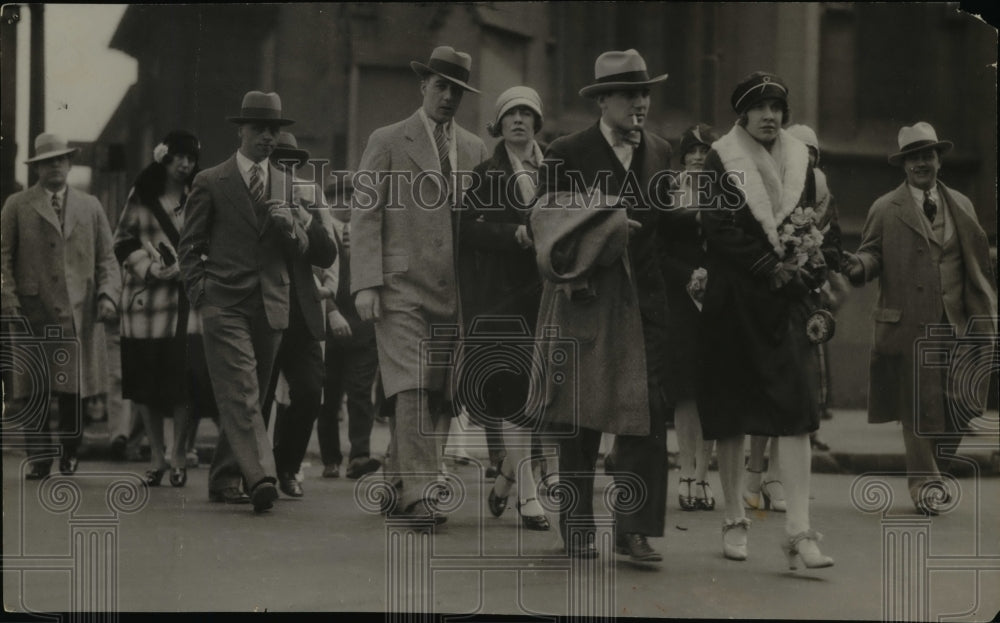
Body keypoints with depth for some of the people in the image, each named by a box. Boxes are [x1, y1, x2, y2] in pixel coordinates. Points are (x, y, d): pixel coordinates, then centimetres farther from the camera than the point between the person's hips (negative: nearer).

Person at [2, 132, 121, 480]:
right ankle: (39, 457, 9)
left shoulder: (90, 207, 15)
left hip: (79, 314, 1)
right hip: (32, 313, -1)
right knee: (33, 391, -3)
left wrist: (107, 295, -3)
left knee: (75, 390, 1)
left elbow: (106, 259, 13)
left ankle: (70, 452, 19)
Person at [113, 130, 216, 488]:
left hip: (187, 300, -1)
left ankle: (178, 455, 7)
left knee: (186, 378, -7)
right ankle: (156, 456, 17)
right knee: (148, 381, 4)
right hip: (146, 300, 1)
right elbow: (123, 241, 6)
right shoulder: (141, 196, 8)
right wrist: (148, 267, -8)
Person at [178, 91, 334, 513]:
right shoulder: (210, 183, 4)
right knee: (241, 394, -15)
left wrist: (289, 226, -7)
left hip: (271, 306, 4)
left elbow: (303, 250, 14)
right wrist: (201, 297, -3)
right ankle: (260, 477, -24)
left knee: (250, 397, 8)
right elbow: (189, 246, 7)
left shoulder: (287, 185, 15)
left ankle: (224, 479, 19)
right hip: (225, 306, -4)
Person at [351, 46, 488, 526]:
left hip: (454, 291, 5)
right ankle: (417, 495, -12)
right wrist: (366, 284, -12)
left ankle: (399, 485, 17)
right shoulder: (387, 142, 3)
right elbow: (364, 214, -2)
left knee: (437, 396, 5)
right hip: (402, 287, -4)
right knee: (413, 391, -13)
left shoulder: (474, 149, 15)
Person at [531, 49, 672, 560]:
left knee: (646, 413, -5)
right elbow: (548, 219, -3)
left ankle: (636, 528, -1)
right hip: (585, 296, -3)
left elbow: (671, 222, 16)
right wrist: (605, 222, -13)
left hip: (643, 299, 3)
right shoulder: (567, 153, 1)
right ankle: (577, 527, 15)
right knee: (580, 417, 4)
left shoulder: (660, 153, 13)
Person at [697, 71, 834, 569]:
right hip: (734, 300, -2)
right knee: (731, 413, 4)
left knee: (796, 411, -9)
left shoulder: (799, 161, 12)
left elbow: (812, 231, 13)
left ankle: (799, 529, -12)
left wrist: (817, 285, -2)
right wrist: (769, 266, -14)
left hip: (788, 300, 2)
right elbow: (717, 228, -9)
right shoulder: (721, 160, 1)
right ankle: (735, 519, 18)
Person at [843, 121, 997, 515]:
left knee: (966, 401, -1)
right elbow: (872, 254, 4)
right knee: (919, 407, 0)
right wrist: (859, 266, -21)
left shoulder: (962, 207, 13)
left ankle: (932, 465, 22)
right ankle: (924, 482, 13)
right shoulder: (885, 210, 5)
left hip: (955, 324, 3)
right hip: (908, 324, -3)